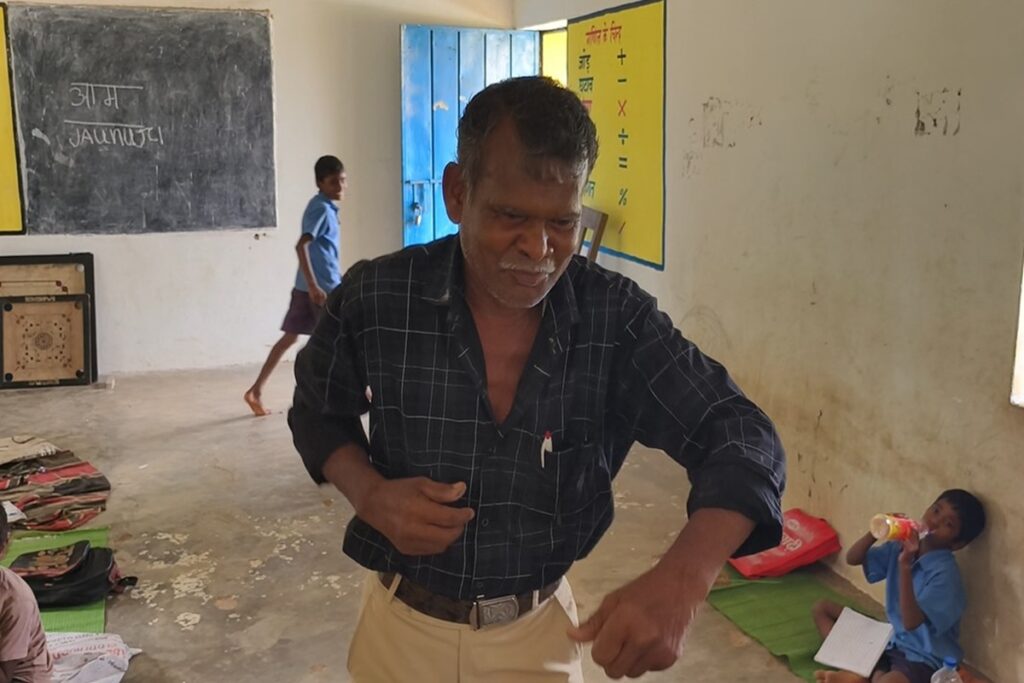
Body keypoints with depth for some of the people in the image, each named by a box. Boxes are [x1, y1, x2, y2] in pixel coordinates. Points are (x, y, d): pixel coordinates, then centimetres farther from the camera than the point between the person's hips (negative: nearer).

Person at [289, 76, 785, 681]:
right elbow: (319, 412, 2)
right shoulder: (377, 299, -15)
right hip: (404, 629, 0)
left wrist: (681, 580, -38)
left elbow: (743, 442, -19)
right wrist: (369, 495, -19)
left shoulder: (617, 319, -16)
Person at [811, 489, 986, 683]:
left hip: (922, 657, -8)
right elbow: (852, 559, 1)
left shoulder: (945, 573, -22)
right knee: (822, 608, 6)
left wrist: (905, 567, -36)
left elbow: (911, 623, -29)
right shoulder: (903, 546, -2)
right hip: (890, 637, 8)